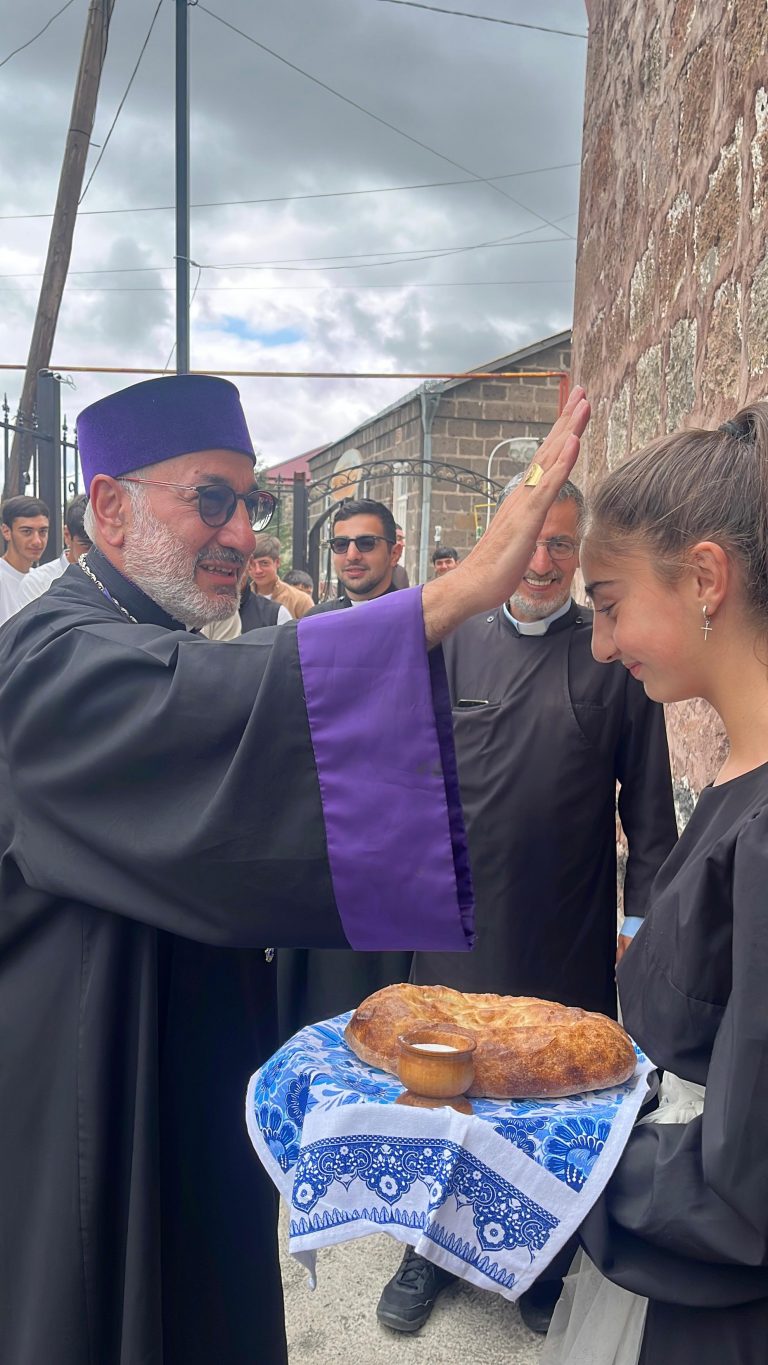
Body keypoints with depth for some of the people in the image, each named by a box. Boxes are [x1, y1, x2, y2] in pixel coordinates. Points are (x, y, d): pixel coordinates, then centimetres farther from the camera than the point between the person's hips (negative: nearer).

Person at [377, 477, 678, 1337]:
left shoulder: (617, 656, -4)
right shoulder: (456, 644, 1)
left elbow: (648, 803, 0)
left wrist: (642, 913, -2)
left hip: (569, 935, -1)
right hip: (459, 918, 2)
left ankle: (546, 1266, 39)